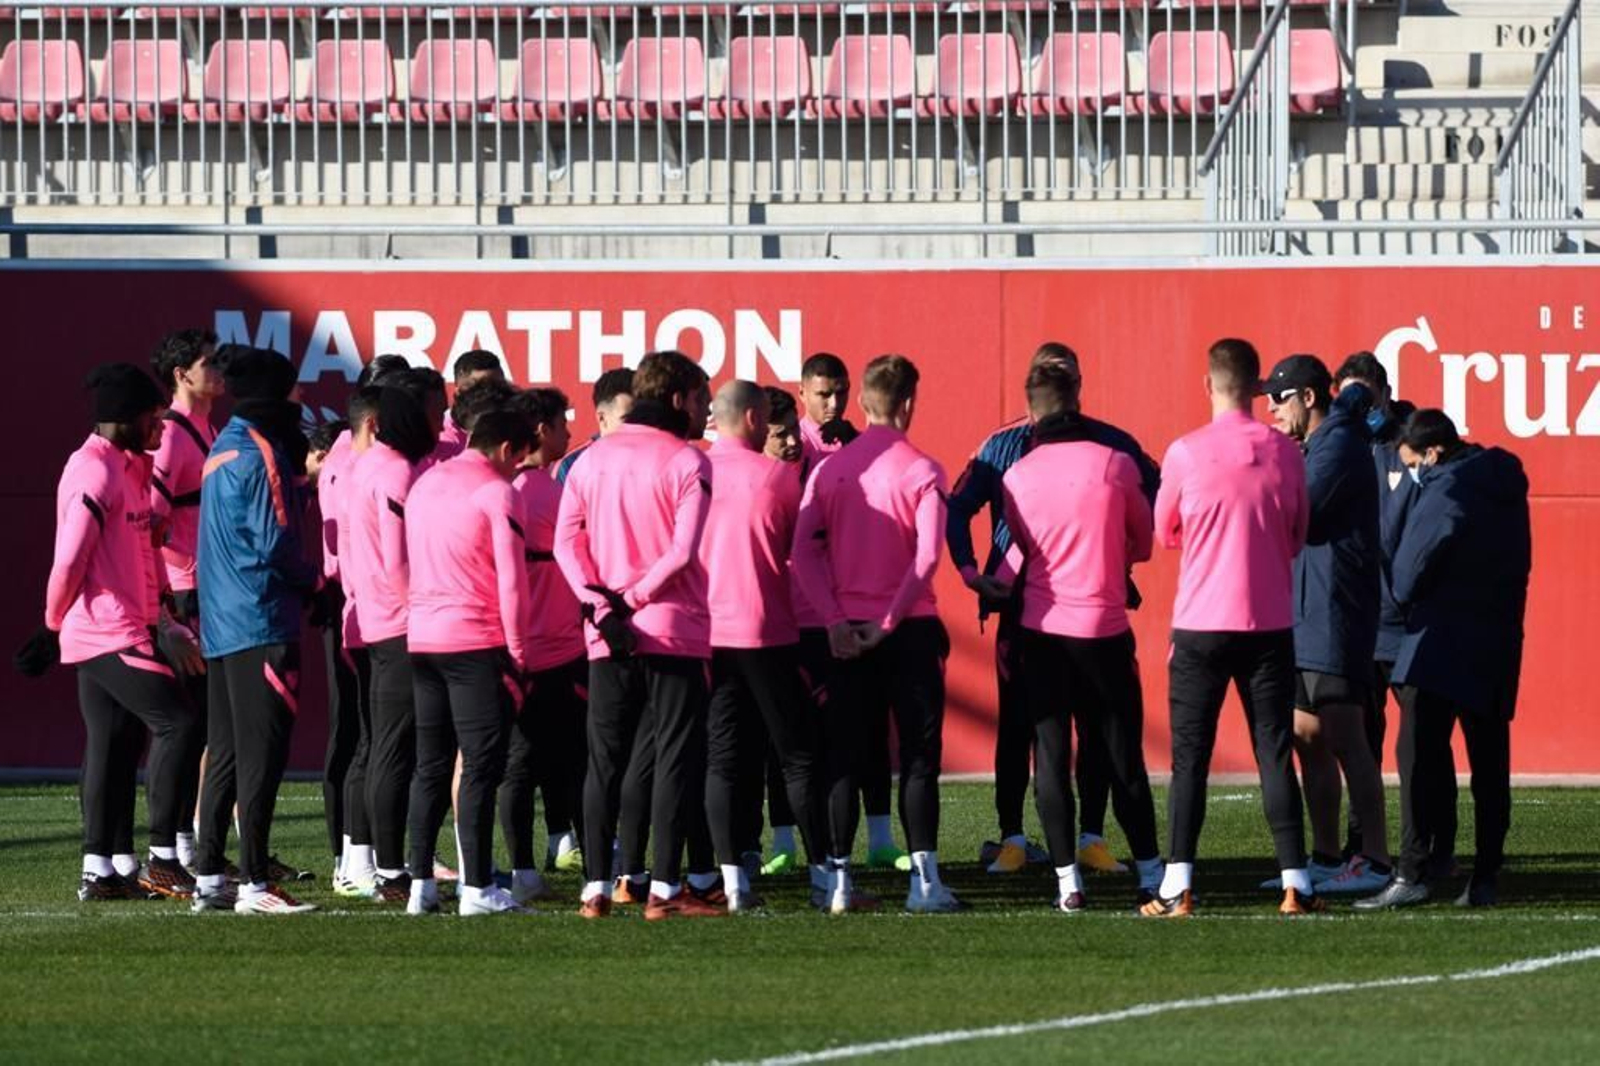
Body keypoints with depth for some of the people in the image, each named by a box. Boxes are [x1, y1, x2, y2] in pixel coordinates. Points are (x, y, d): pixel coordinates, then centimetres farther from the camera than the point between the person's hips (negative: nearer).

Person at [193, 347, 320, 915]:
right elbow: (276, 544, -17)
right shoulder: (260, 454, -13)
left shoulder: (227, 447, 15)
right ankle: (254, 884, -10)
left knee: (224, 754, 12)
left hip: (220, 626, 10)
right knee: (261, 754, -8)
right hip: (260, 624, -10)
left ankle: (210, 878, 14)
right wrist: (313, 581, -1)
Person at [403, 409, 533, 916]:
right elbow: (511, 578, -11)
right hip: (478, 642, -7)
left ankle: (421, 884, 9)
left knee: (431, 767, 11)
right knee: (481, 766, -3)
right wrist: (517, 651, -5)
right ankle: (477, 888, -6)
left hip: (422, 639, 7)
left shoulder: (426, 484, 14)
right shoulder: (495, 492, -7)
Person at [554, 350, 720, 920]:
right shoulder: (687, 460, -6)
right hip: (673, 632, -5)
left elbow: (566, 540, 1)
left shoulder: (592, 458, 10)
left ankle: (596, 887, 7)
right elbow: (683, 551, -16)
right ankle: (664, 889, -6)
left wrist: (602, 604, -6)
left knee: (605, 761, 9)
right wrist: (634, 599, -7)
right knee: (676, 759, -1)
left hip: (607, 637, 5)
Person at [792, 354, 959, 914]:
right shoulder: (921, 471, -6)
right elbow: (927, 557, -16)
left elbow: (803, 551, -4)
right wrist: (889, 623, -11)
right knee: (918, 756, 2)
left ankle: (838, 879, 4)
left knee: (842, 758, 7)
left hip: (847, 632, 3)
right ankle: (924, 879, -3)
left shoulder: (830, 469, 3)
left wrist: (835, 620, -7)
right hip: (910, 631, -3)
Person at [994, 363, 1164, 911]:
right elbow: (1143, 540, 8)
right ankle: (1151, 874, 9)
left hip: (1040, 629, 1)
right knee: (1122, 757, 7)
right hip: (1104, 628, -1)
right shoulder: (1116, 464, -5)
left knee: (1051, 757, 4)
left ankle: (1067, 880, 0)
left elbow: (1022, 549, 8)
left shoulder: (1017, 477, -2)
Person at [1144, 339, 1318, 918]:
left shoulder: (1186, 453, -7)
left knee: (1190, 756, 2)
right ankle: (1295, 883, 1)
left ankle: (1178, 886, -4)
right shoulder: (1284, 453, 1)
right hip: (1271, 624, 2)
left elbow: (1165, 532, 7)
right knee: (1275, 754, 5)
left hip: (1201, 624, -2)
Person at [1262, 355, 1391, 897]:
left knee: (1345, 741, -11)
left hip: (1333, 620, -10)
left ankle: (1375, 861, -11)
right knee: (1309, 741, 11)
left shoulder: (1339, 446, -12)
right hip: (1304, 618, 10)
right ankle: (1325, 858, 17)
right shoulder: (1314, 447, 20)